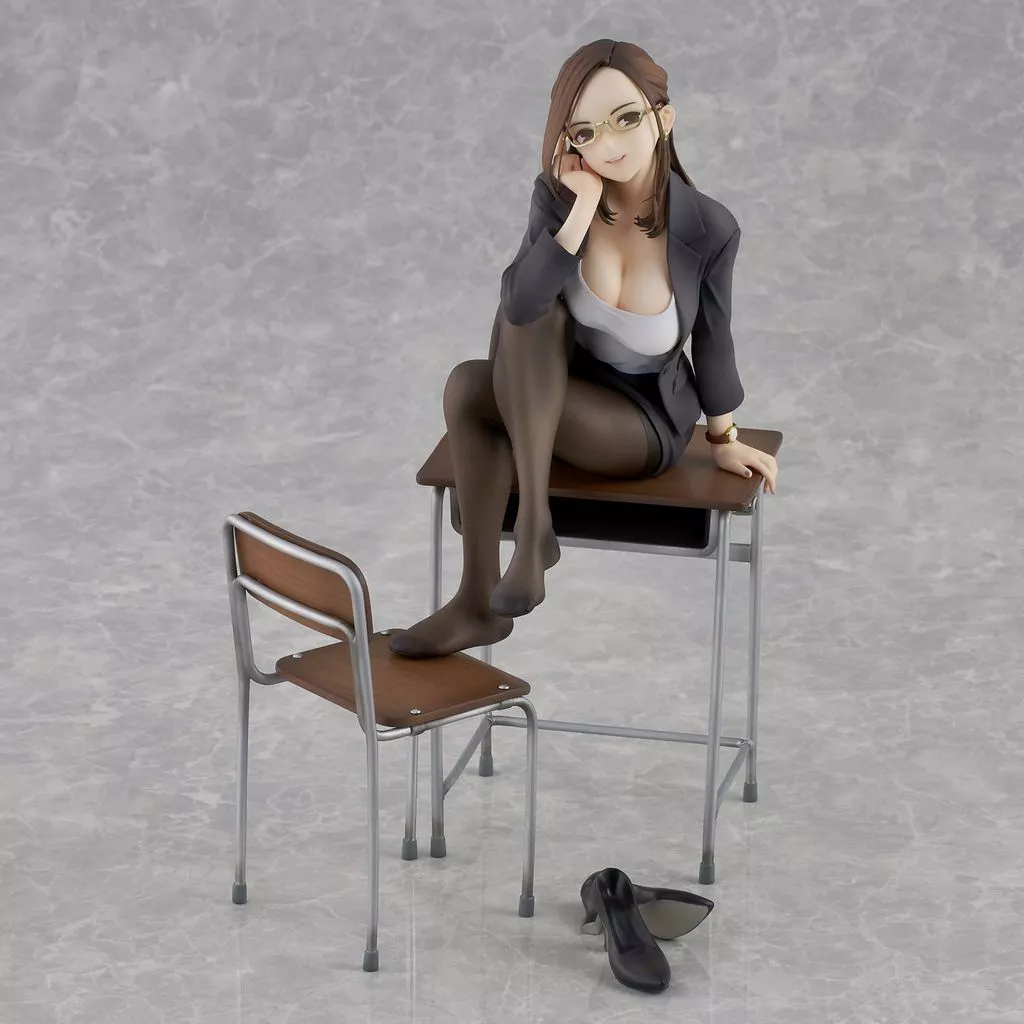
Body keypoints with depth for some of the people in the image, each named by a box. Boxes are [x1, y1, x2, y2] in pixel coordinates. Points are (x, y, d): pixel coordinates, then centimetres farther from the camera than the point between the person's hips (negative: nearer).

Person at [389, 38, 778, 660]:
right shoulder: (560, 196, -16)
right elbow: (518, 306, -31)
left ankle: (480, 603, -16)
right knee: (533, 315, -30)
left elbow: (713, 340, -4)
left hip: (647, 421, -3)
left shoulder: (710, 229, -20)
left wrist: (724, 440, 10)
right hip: (552, 391, 4)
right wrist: (585, 208, -36)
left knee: (475, 389, -27)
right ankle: (532, 521, -26)